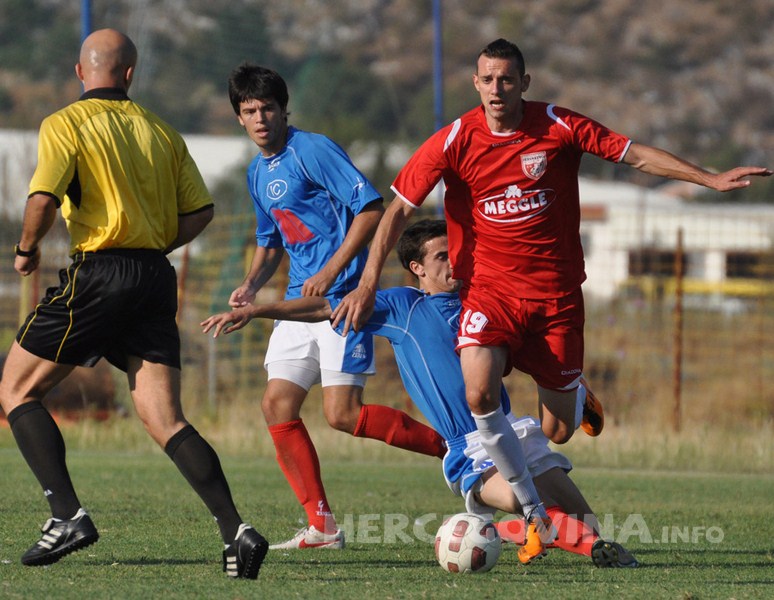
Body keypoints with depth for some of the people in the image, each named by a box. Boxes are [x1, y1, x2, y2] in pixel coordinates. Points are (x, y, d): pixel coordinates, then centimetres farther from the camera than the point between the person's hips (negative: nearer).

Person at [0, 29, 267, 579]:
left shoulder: (65, 124, -2)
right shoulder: (161, 131, 14)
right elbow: (200, 211, 11)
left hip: (98, 274, -5)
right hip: (155, 280, 5)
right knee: (166, 420, 2)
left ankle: (68, 515, -5)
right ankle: (235, 529, -14)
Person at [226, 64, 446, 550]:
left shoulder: (312, 150, -10)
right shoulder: (258, 173, 16)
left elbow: (372, 208, -16)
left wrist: (331, 272, -21)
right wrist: (252, 284, 9)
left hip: (341, 295, -9)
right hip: (300, 303, 9)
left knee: (342, 414, -16)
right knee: (277, 405, -1)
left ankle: (449, 445, -1)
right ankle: (322, 528, 3)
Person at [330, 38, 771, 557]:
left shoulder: (559, 127, -6)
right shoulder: (455, 141, -7)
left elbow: (636, 154, 0)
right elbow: (400, 209, -2)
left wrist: (710, 179, -7)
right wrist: (368, 284, -10)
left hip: (555, 291, 1)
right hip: (489, 288, -1)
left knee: (558, 432, 2)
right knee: (479, 391, -29)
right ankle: (531, 509, -14)